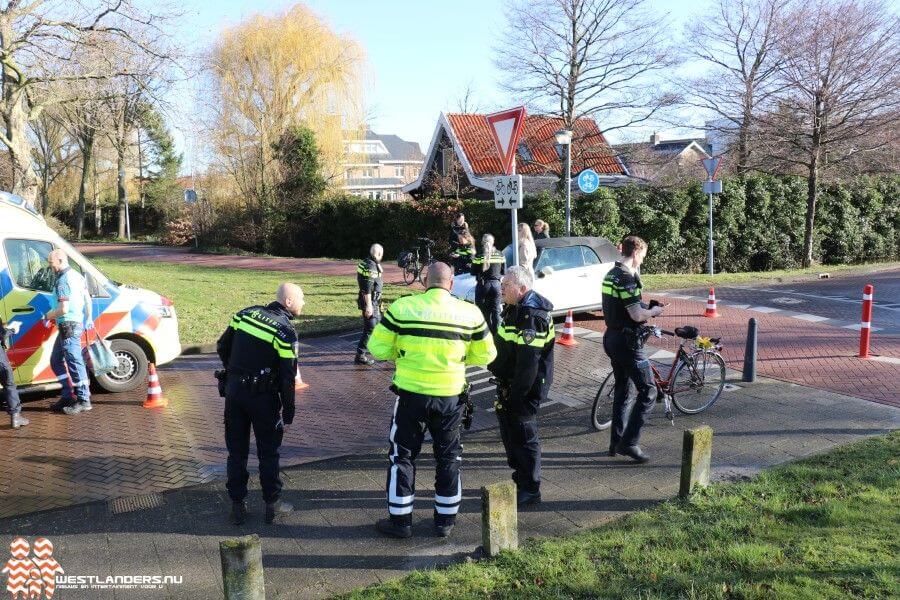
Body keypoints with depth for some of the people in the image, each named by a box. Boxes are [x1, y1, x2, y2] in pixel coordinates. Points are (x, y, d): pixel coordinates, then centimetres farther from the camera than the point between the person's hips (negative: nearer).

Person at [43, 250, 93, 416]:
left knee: (75, 363, -6)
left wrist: (48, 316, -4)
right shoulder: (77, 276, 14)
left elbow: (63, 309, -21)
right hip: (77, 323, 10)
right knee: (56, 361, 17)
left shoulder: (63, 280, -16)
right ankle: (68, 396, 20)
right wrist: (89, 319, 28)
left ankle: (83, 400, -2)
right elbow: (88, 300, 20)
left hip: (68, 325, -10)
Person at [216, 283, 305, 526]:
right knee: (268, 451, 11)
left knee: (236, 450, 13)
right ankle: (272, 503, 19)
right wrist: (288, 414, -5)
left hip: (234, 391, 5)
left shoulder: (246, 314, 3)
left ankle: (237, 505, 20)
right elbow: (287, 378, -13)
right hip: (263, 397, -5)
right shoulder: (285, 332, -13)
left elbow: (222, 347, 10)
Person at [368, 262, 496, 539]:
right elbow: (485, 355, 3)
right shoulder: (470, 313, -5)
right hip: (451, 397, 2)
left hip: (411, 394, -2)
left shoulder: (402, 307, -10)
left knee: (402, 456, 14)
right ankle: (445, 521, 27)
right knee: (448, 458, 18)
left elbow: (378, 348, -7)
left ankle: (400, 520, 21)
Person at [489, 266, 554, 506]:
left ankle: (530, 489, 14)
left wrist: (516, 396, -24)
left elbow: (528, 362, -27)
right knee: (509, 430, 20)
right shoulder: (516, 309, 10)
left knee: (523, 435, 0)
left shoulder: (531, 317, -24)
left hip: (524, 387, -10)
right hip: (508, 383, 10)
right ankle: (520, 479, 35)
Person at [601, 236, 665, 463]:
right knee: (648, 390, -3)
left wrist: (646, 309, 15)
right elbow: (637, 315, -23)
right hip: (626, 341, -10)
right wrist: (654, 311, -3)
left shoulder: (611, 274, 11)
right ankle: (629, 442, -3)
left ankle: (616, 442, 23)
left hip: (611, 338, 10)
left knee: (621, 390, 17)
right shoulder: (626, 279, -19)